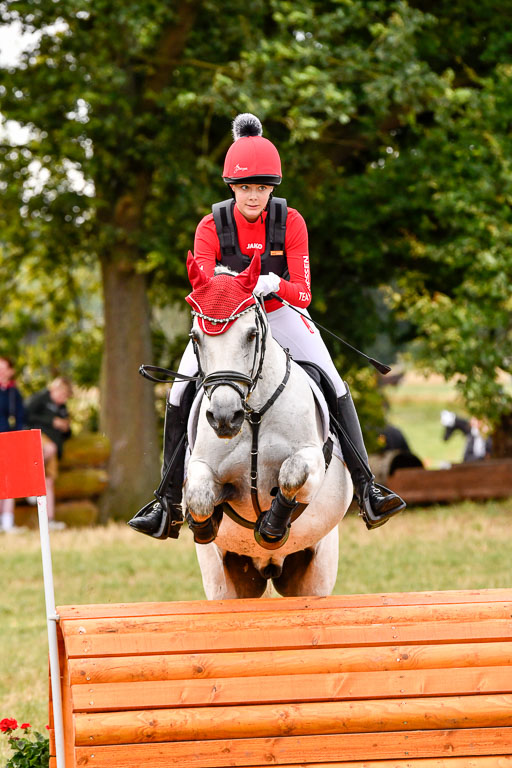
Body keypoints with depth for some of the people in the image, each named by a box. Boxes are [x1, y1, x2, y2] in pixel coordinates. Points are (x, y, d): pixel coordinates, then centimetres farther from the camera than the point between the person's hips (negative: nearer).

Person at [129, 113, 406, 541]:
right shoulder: (211, 227, -15)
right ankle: (168, 502, -5)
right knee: (180, 397, -16)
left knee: (335, 387, -19)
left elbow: (303, 293, -18)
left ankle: (366, 489, -17)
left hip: (279, 315, 0)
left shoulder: (290, 223, -15)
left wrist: (273, 285, -40)